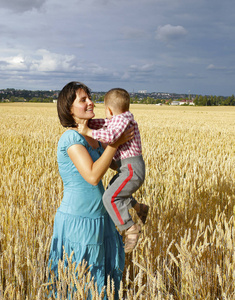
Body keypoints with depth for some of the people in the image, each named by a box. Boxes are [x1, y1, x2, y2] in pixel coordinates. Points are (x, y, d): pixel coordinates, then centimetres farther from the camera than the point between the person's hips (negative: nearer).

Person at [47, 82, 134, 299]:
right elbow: (93, 176, -28)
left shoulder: (92, 137, 7)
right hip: (78, 221, -8)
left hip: (99, 217, 8)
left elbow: (113, 164, 23)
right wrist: (115, 143, -20)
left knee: (109, 270, 22)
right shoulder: (71, 138, -18)